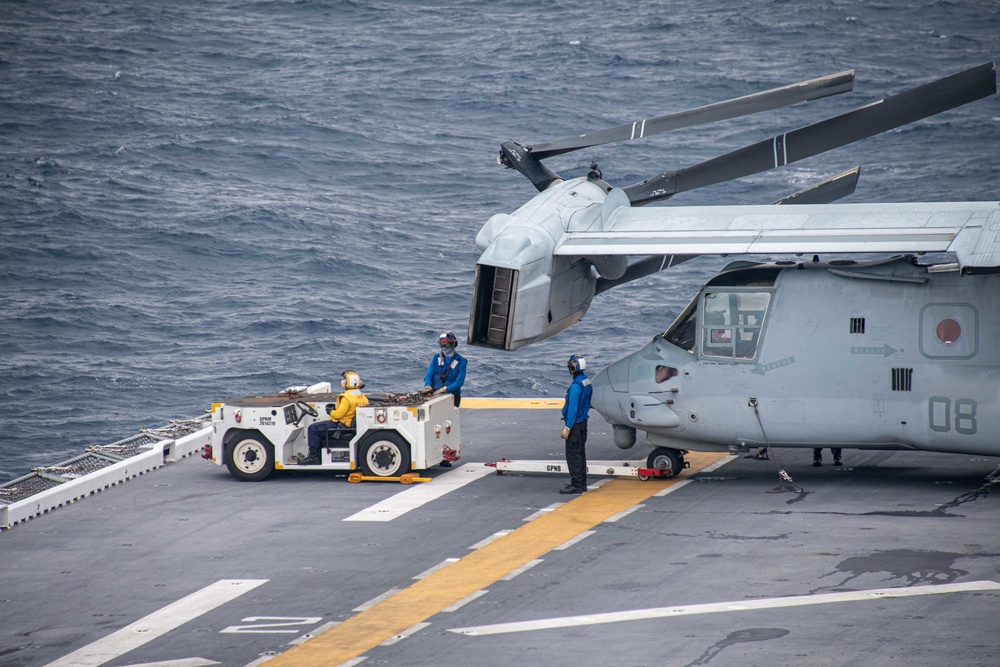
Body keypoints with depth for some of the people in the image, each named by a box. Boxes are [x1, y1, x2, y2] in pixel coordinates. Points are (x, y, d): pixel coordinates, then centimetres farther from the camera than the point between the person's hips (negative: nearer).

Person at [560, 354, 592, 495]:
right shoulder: (587, 382, 8)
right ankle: (581, 483, 21)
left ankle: (576, 485, -4)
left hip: (575, 424, -10)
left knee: (573, 455, -5)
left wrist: (567, 427, -20)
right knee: (580, 453, 15)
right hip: (583, 422, 10)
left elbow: (573, 408, -23)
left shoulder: (576, 385, -22)